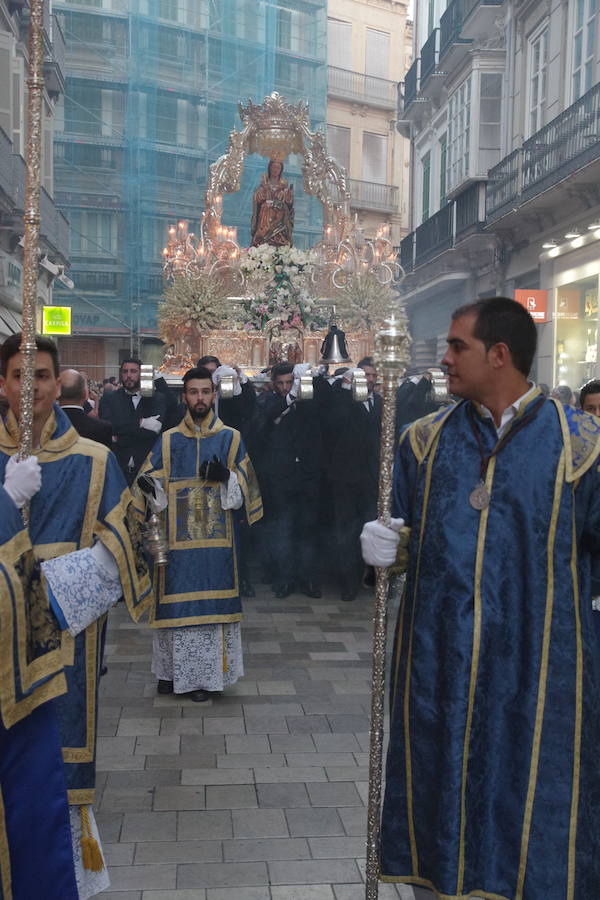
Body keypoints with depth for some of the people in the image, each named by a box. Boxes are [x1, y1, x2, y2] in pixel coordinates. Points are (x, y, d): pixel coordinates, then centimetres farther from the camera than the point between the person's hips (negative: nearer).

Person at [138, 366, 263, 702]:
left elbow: (242, 490, 4)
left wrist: (226, 477, -16)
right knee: (176, 603, 3)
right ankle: (173, 669, 16)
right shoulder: (168, 441, 8)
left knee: (211, 604, 0)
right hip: (178, 537, 1)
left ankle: (207, 675, 8)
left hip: (216, 538, -1)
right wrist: (148, 485, -19)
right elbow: (155, 487, 4)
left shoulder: (231, 439, 6)